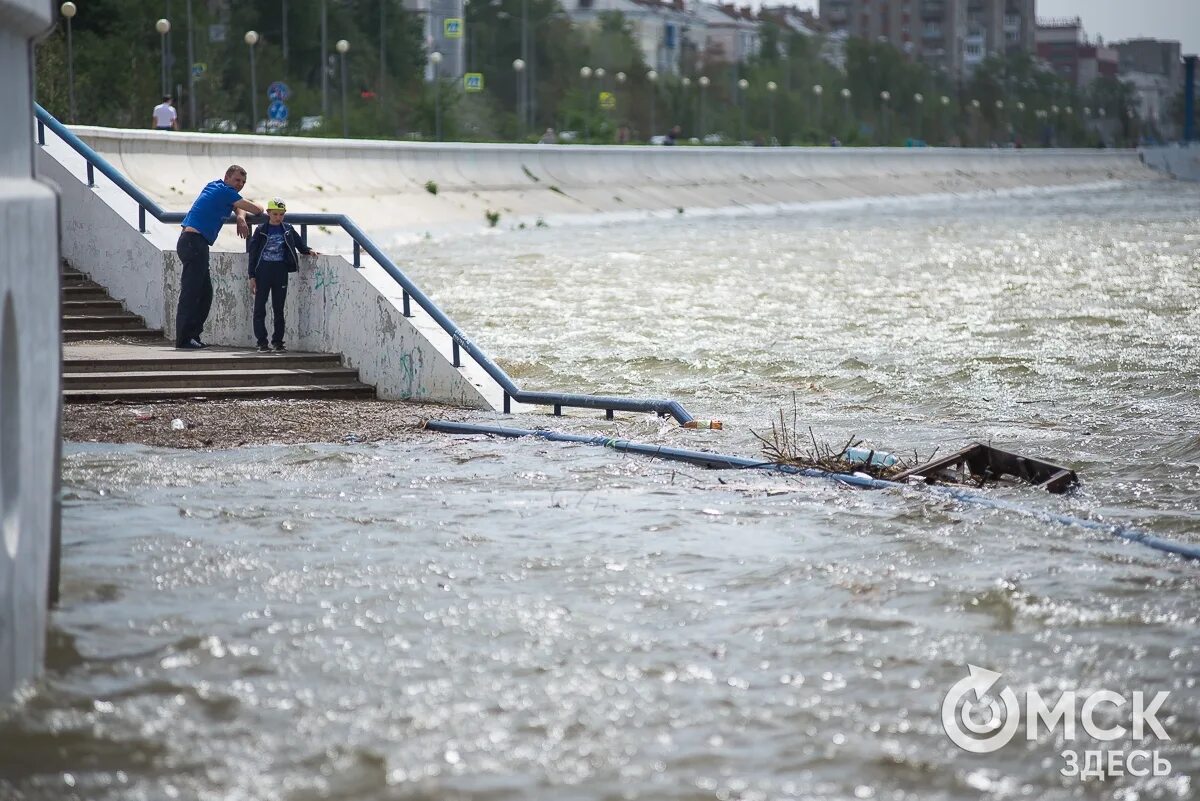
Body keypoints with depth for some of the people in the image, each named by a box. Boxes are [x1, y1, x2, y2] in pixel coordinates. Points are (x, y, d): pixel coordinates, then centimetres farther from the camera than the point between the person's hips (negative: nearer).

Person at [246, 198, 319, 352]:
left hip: (281, 272, 2)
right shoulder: (261, 231, 1)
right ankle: (262, 342, 3)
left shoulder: (288, 230, 6)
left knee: (279, 308, 5)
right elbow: (253, 254, 2)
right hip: (263, 271, -2)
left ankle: (278, 341, 10)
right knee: (259, 308, -2)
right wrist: (252, 276, -2)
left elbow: (299, 243, 14)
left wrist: (309, 250, -9)